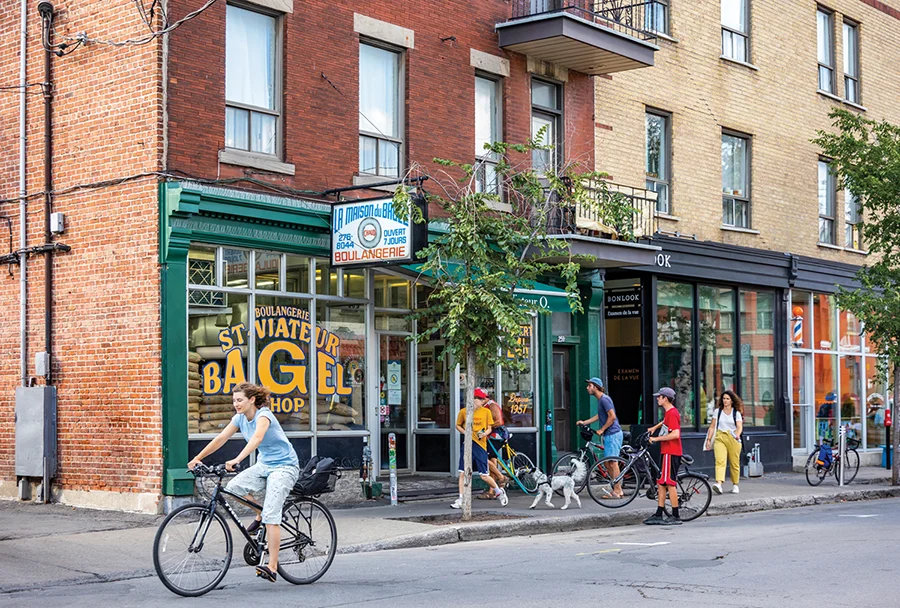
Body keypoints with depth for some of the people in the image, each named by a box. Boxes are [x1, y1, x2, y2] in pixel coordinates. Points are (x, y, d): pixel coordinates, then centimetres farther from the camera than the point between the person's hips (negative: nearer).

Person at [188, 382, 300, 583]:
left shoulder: (264, 415, -22)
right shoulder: (240, 418, 1)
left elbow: (257, 438, -41)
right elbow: (220, 439, 2)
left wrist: (237, 460, -53)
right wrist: (197, 458, -6)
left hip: (284, 466, -8)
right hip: (264, 465, 8)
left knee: (271, 515, -18)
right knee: (232, 488, -15)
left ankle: (272, 567, -17)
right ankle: (259, 516, 12)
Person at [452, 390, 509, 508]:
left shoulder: (486, 411, 2)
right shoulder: (463, 412, 2)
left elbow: (489, 428, 7)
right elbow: (458, 425, 15)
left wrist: (484, 434, -14)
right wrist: (465, 432, -4)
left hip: (480, 445, -1)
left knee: (484, 476, -1)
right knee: (463, 473, -3)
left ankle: (499, 492, 23)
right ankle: (461, 500, 5)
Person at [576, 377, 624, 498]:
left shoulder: (604, 399, -15)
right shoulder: (600, 399, 16)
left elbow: (612, 417, -21)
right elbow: (599, 416, 28)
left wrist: (601, 430, -14)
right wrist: (584, 422, 24)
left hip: (613, 434, -10)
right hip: (608, 434, 10)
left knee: (613, 462, -7)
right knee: (608, 463, 12)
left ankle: (616, 491, -4)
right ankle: (618, 489, 17)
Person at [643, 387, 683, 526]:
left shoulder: (672, 413, -17)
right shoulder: (669, 412, 15)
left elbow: (675, 434, -27)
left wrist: (657, 439, -22)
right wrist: (655, 427, 34)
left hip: (671, 453, -10)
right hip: (666, 452, 10)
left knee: (670, 484, -7)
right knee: (661, 483, 11)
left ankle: (676, 517, -4)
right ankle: (658, 515, 14)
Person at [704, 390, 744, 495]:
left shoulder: (736, 413, 7)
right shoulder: (717, 411, 12)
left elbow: (739, 427, -4)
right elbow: (712, 426, 13)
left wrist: (737, 435, -25)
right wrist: (709, 439, 7)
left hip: (733, 439, 0)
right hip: (720, 438, 0)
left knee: (734, 463, 4)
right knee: (720, 461, -18)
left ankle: (735, 485, 21)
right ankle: (719, 483, -33)